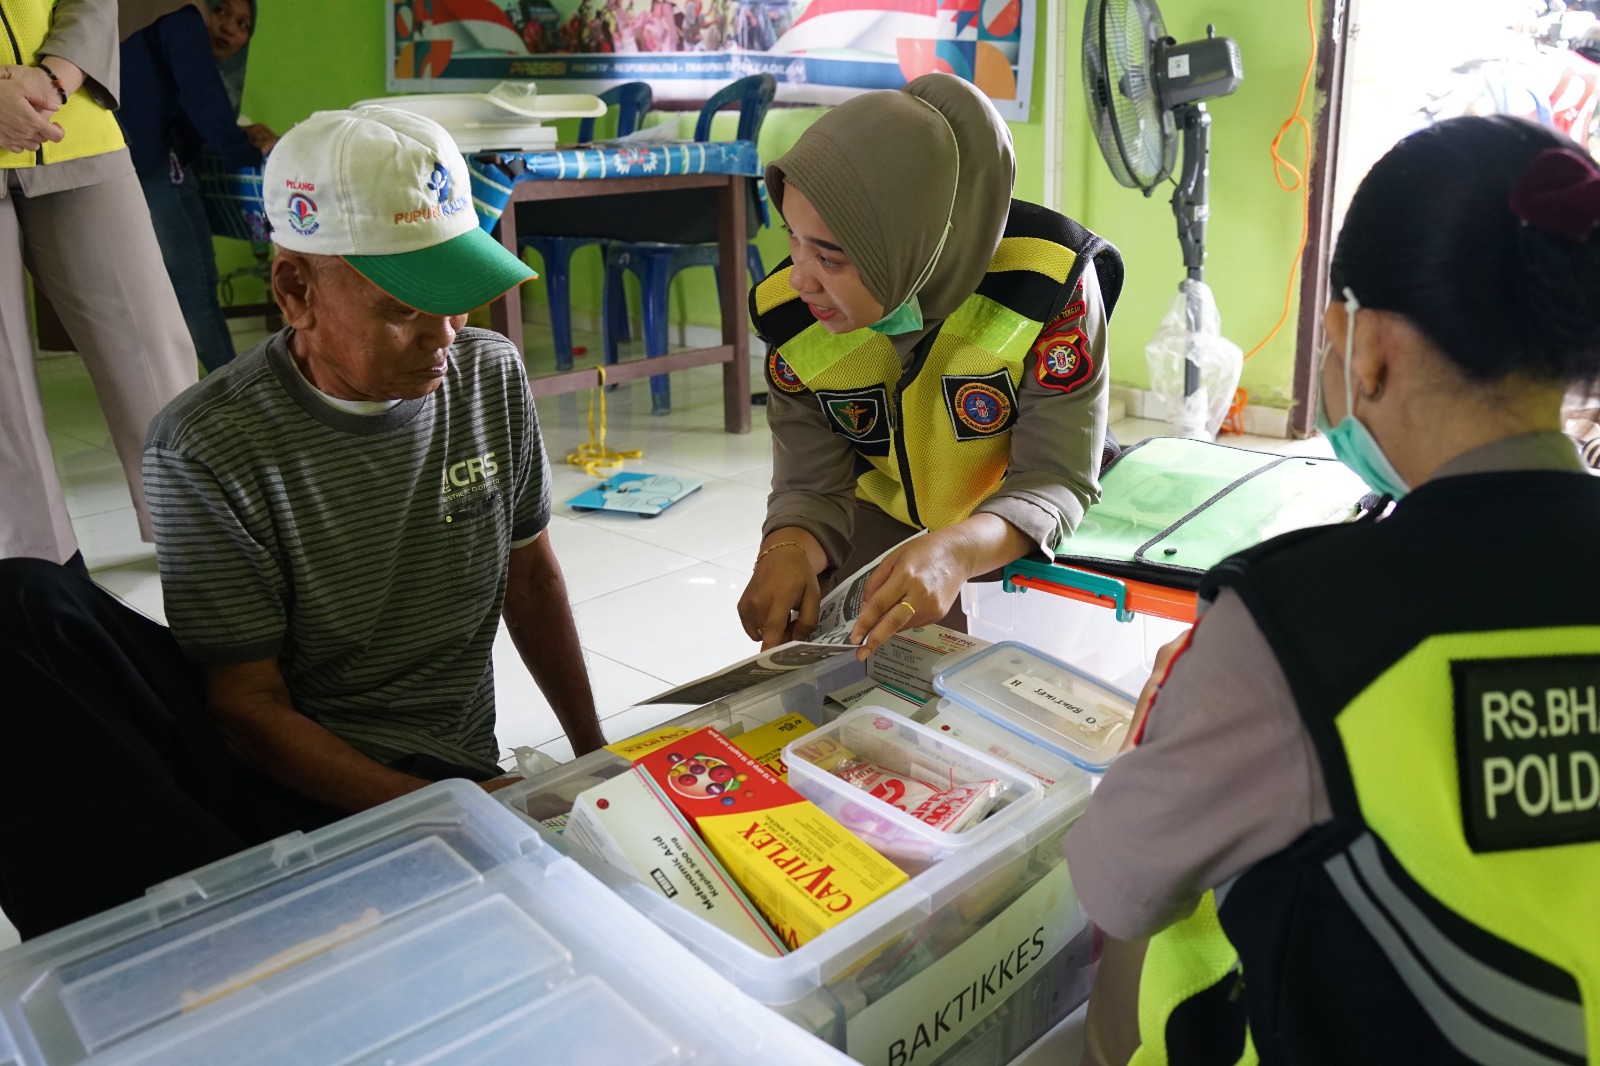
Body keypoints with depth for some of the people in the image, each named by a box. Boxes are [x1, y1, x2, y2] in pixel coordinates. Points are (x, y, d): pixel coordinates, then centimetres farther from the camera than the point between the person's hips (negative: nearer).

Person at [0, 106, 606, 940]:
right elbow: (251, 710, -12)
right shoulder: (209, 448, -13)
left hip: (441, 774, 1)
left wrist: (594, 755, 16)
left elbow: (528, 572, 14)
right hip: (271, 769, 0)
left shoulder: (490, 378, 1)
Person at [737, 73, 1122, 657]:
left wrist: (957, 551, -50)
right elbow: (813, 488, -14)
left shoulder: (1049, 281, -31)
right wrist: (789, 550, -39)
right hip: (886, 519, 3)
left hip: (1021, 533, -2)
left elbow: (1056, 478, -28)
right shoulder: (789, 312, -19)